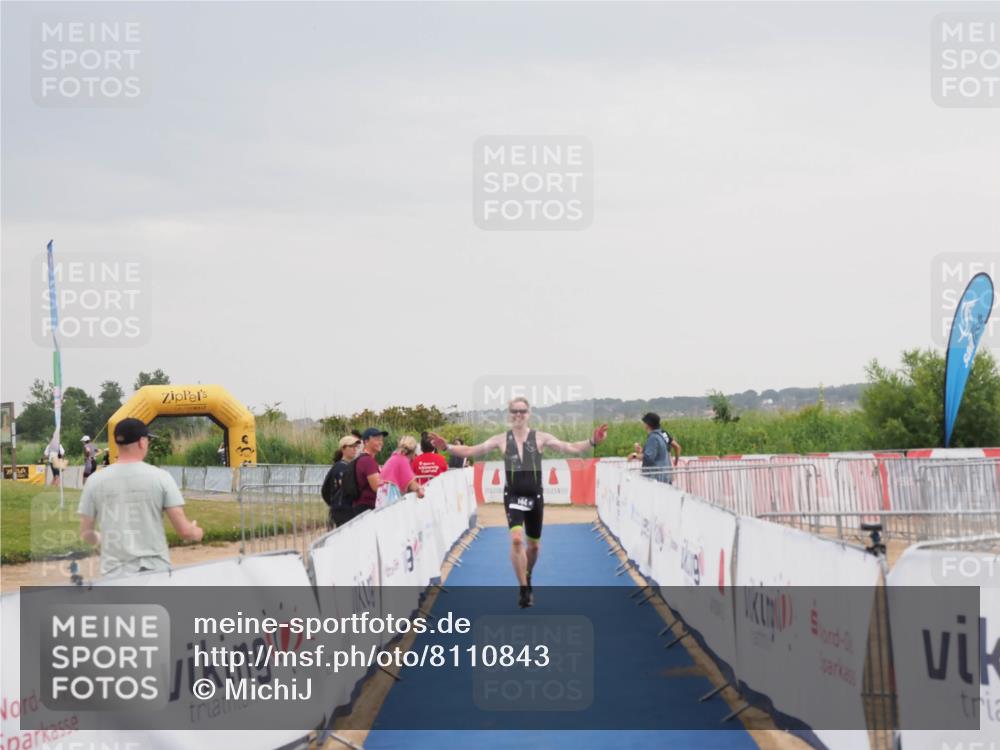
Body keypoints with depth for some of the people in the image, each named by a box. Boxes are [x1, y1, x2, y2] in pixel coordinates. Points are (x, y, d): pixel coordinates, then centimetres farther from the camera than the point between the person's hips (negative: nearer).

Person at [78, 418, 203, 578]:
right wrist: (197, 533, 20)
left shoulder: (95, 481, 0)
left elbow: (86, 534, 8)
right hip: (155, 572, -1)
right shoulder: (160, 477, -4)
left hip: (114, 575, 1)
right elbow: (184, 531, -4)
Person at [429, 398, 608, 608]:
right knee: (516, 539, -20)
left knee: (534, 544, 13)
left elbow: (570, 448, -7)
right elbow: (471, 451, -1)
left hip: (535, 496, 1)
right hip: (513, 496, -1)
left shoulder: (540, 438, -2)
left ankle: (527, 579, 41)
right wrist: (448, 447, -15)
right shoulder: (502, 440, 0)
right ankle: (523, 589, -13)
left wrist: (592, 442, -24)